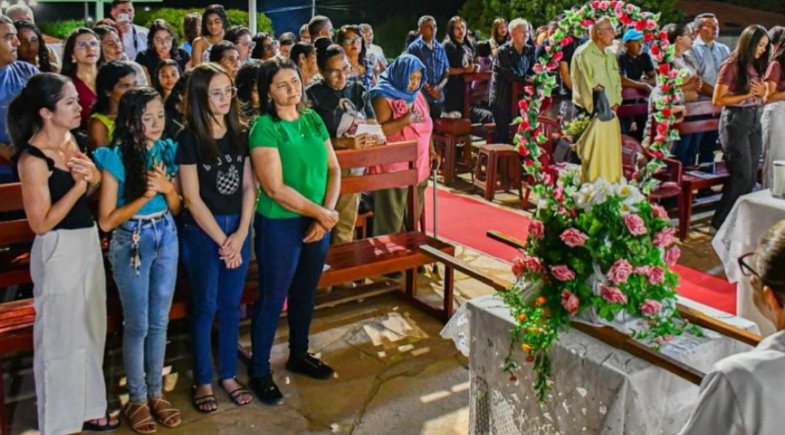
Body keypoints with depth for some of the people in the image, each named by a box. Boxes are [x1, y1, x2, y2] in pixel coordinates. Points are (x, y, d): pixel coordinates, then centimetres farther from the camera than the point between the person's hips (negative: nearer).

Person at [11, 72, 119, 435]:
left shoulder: (70, 140, 4)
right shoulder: (33, 159, -19)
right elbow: (40, 224, -19)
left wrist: (94, 177, -8)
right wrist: (79, 184, -21)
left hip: (88, 242, 8)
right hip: (58, 250, -8)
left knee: (90, 330, 18)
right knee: (60, 336, 6)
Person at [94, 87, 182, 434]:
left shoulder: (167, 150, 0)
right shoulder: (115, 158, -15)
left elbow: (176, 209, 7)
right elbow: (106, 221, -15)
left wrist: (168, 189, -15)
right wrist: (145, 196, -22)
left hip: (166, 238, 5)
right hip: (131, 242, -4)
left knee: (159, 321, 13)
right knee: (137, 324, 6)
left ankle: (156, 392, 29)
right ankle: (136, 399, 23)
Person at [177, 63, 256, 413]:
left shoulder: (240, 134, 3)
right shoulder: (189, 138, -10)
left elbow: (249, 187, 3)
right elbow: (192, 198, -11)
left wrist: (240, 234, -8)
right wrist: (222, 240, -11)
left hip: (239, 228, 4)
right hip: (203, 232, -4)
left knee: (231, 305, 13)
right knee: (206, 307, 6)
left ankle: (228, 375, 27)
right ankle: (203, 381, 21)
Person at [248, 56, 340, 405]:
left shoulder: (313, 119, 4)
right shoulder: (264, 128, -14)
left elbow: (333, 169, 4)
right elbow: (275, 189, -20)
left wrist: (325, 214, -10)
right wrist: (322, 214, -15)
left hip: (317, 222, 6)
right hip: (280, 225, -6)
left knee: (305, 292, 19)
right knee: (273, 298, 6)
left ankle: (299, 355, 39)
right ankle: (260, 372, 22)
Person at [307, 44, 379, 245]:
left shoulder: (359, 89, 6)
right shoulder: (313, 95, -10)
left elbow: (374, 126, 6)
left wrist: (374, 137, -18)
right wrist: (345, 142, -26)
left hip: (355, 165, 5)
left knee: (347, 223, 16)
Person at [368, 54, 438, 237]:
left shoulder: (419, 96, 12)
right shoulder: (384, 97, -10)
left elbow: (427, 126, 20)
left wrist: (431, 151, 8)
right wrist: (406, 119, -23)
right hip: (392, 170, -7)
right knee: (391, 223, -4)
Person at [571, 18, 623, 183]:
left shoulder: (610, 55, 14)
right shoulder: (583, 54, -11)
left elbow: (617, 81, 17)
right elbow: (585, 84, -15)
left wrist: (615, 104, 2)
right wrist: (597, 111, -13)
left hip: (610, 113, 7)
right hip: (593, 115, -7)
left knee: (612, 153, 10)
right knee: (595, 155, -6)